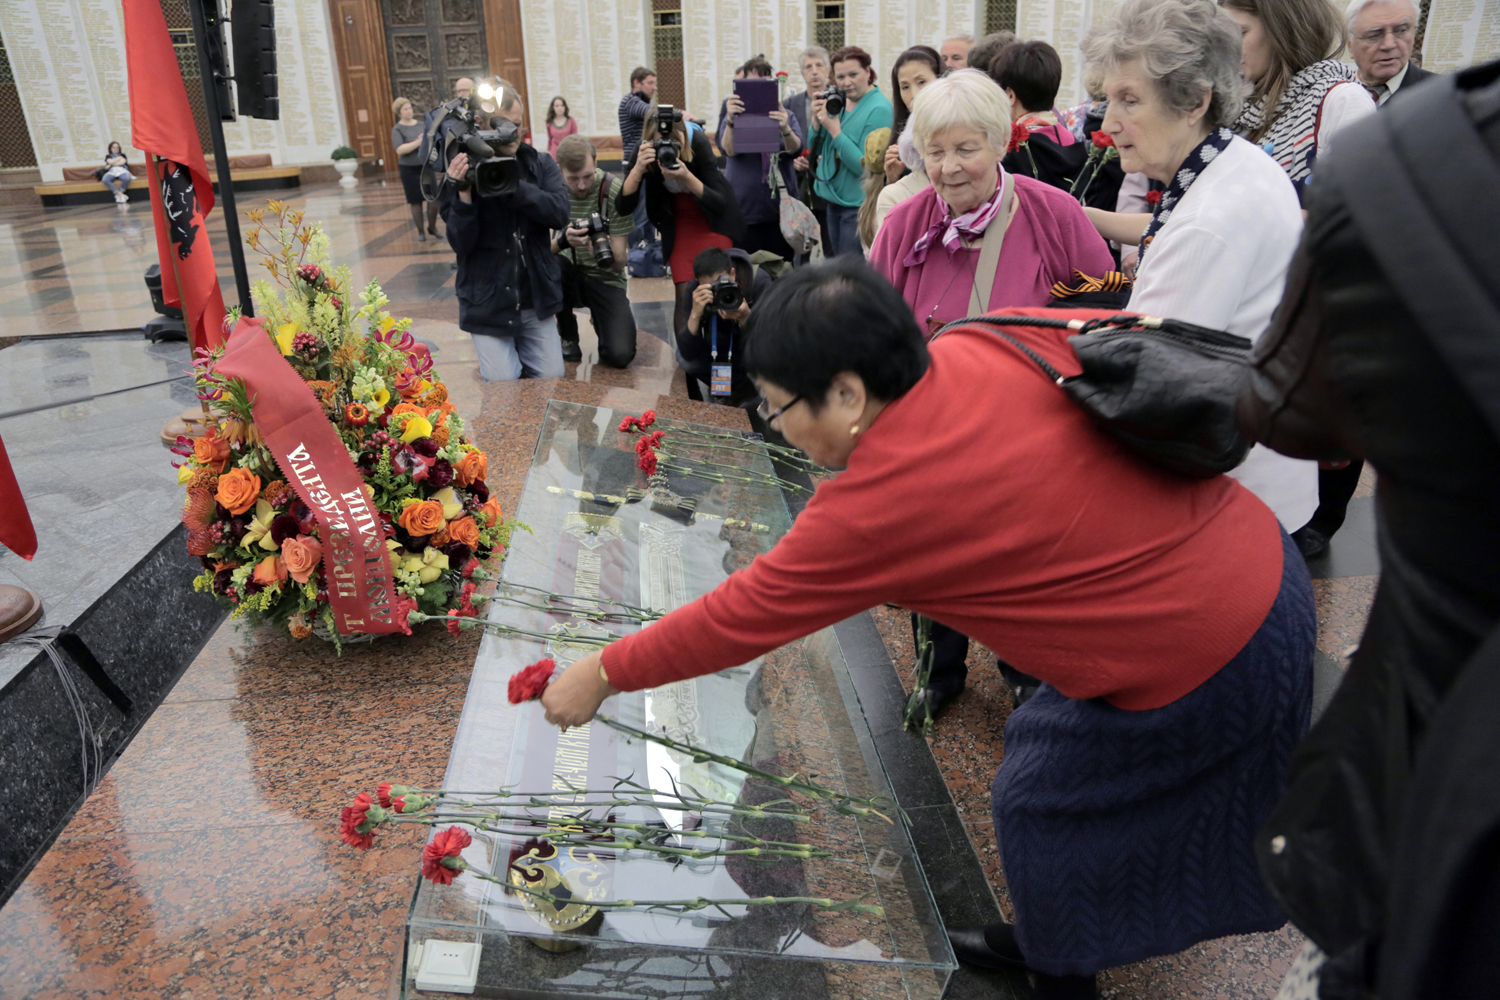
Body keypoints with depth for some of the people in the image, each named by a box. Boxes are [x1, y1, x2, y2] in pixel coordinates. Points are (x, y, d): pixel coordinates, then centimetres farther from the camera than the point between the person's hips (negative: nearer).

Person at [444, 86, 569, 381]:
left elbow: (559, 213, -16)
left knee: (551, 379, 1)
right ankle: (502, 353, 24)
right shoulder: (463, 171, -5)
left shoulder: (541, 165, 2)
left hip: (536, 299, 2)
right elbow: (460, 244, -11)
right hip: (488, 302, -2)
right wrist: (464, 194, -26)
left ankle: (521, 346, 31)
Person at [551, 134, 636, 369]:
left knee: (620, 355, -23)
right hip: (568, 275, 1)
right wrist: (563, 240, -36)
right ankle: (567, 336, -6)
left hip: (605, 278, -1)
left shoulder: (614, 190, -14)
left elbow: (619, 262, -15)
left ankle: (598, 318, 16)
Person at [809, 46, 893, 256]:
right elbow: (816, 150, 11)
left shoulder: (879, 109, -15)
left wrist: (835, 131, -23)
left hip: (859, 205, -8)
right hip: (834, 200, 8)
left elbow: (866, 166, -20)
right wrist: (817, 119, -7)